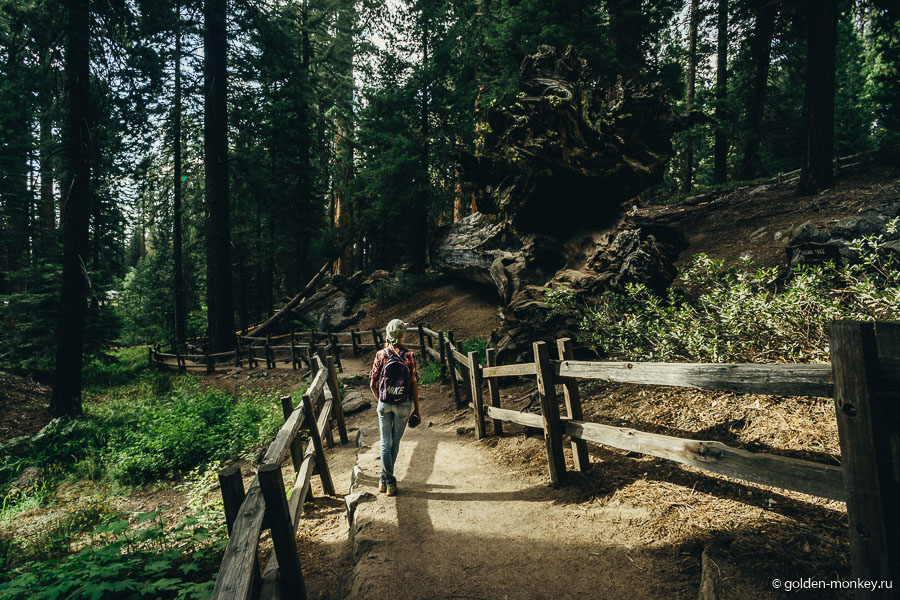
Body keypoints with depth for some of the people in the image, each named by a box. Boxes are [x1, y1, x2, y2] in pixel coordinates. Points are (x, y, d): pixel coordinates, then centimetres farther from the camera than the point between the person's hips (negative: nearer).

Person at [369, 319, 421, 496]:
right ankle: (387, 479, 21)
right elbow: (414, 384, -8)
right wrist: (416, 408, 2)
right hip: (403, 405, -1)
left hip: (384, 404, 1)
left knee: (386, 443, 11)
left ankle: (387, 481, 10)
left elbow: (373, 384, -2)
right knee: (395, 442, 14)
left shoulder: (381, 355, -6)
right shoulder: (409, 355, -11)